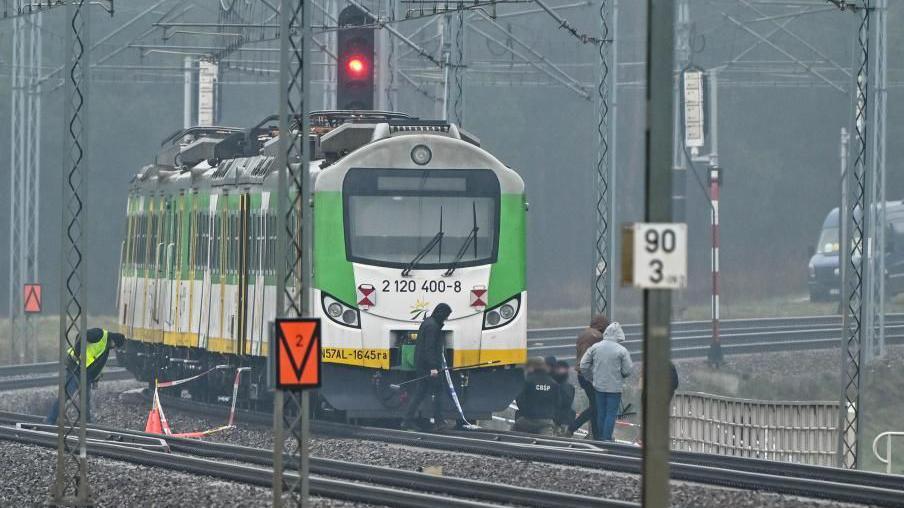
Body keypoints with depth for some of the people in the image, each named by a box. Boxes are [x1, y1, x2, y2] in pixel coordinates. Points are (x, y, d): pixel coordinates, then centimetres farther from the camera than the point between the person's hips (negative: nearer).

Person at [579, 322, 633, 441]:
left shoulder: (595, 347, -2)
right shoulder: (622, 351, -13)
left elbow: (583, 365, 0)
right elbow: (627, 370, -11)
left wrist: (592, 378, 13)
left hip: (599, 386, 4)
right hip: (615, 387, -4)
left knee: (601, 413, 14)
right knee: (611, 413, 2)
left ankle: (601, 438, 23)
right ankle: (606, 438, -1)